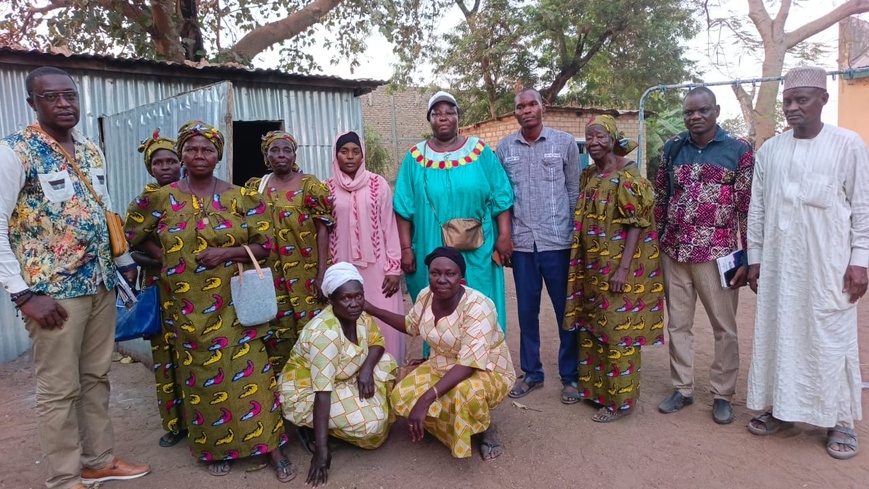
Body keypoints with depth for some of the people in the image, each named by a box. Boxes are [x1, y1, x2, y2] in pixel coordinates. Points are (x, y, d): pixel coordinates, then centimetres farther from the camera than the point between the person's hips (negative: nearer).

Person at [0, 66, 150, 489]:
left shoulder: (93, 152, 10)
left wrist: (122, 263, 13)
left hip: (101, 284, 6)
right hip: (53, 290, -6)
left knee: (96, 378, 16)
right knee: (59, 389, 5)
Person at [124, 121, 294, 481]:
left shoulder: (239, 197, -1)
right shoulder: (162, 198, 1)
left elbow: (264, 245, -2)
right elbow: (127, 236, 9)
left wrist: (226, 252, -15)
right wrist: (155, 261, -1)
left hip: (234, 303, -1)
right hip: (189, 308, 1)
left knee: (249, 372, -1)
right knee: (202, 374, 9)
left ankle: (272, 447, 8)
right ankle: (216, 448, 26)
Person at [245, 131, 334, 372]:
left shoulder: (310, 185, -2)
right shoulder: (256, 188, 10)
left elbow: (323, 230, -6)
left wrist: (322, 275, -13)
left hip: (305, 277, -4)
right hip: (270, 278, 4)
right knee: (276, 338, 9)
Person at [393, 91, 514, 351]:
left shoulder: (479, 151, 3)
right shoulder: (415, 157, 3)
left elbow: (500, 196, 2)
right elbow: (404, 207, 2)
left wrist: (504, 236, -6)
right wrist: (406, 248, -3)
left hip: (477, 251, 0)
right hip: (432, 253, 0)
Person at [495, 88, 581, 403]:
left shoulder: (565, 143, 0)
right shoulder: (504, 148, 5)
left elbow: (575, 192, 3)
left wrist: (579, 235, 0)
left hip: (558, 241, -2)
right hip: (521, 242, 2)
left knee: (566, 310, 6)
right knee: (526, 310, 11)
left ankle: (570, 376, 21)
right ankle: (532, 372, 26)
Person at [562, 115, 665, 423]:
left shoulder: (627, 176, -12)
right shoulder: (587, 176, 11)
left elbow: (636, 225, -15)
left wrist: (623, 268, -21)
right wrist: (579, 264, 14)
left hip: (617, 267, -8)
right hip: (590, 267, 8)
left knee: (618, 331, 0)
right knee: (591, 328, 15)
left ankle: (621, 399, 14)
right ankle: (595, 386, 30)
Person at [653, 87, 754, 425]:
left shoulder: (739, 150, -2)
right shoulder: (672, 149, 7)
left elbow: (749, 207, -3)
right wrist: (654, 245, 9)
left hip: (717, 253, -3)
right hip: (673, 252, 3)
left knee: (724, 328, 8)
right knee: (677, 324, 11)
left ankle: (722, 394, 23)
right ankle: (682, 389, 26)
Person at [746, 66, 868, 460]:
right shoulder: (769, 151, 7)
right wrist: (754, 257, 6)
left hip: (828, 263, -3)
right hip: (778, 263, 3)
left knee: (831, 339, 3)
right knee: (777, 334, 8)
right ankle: (779, 407, 21)